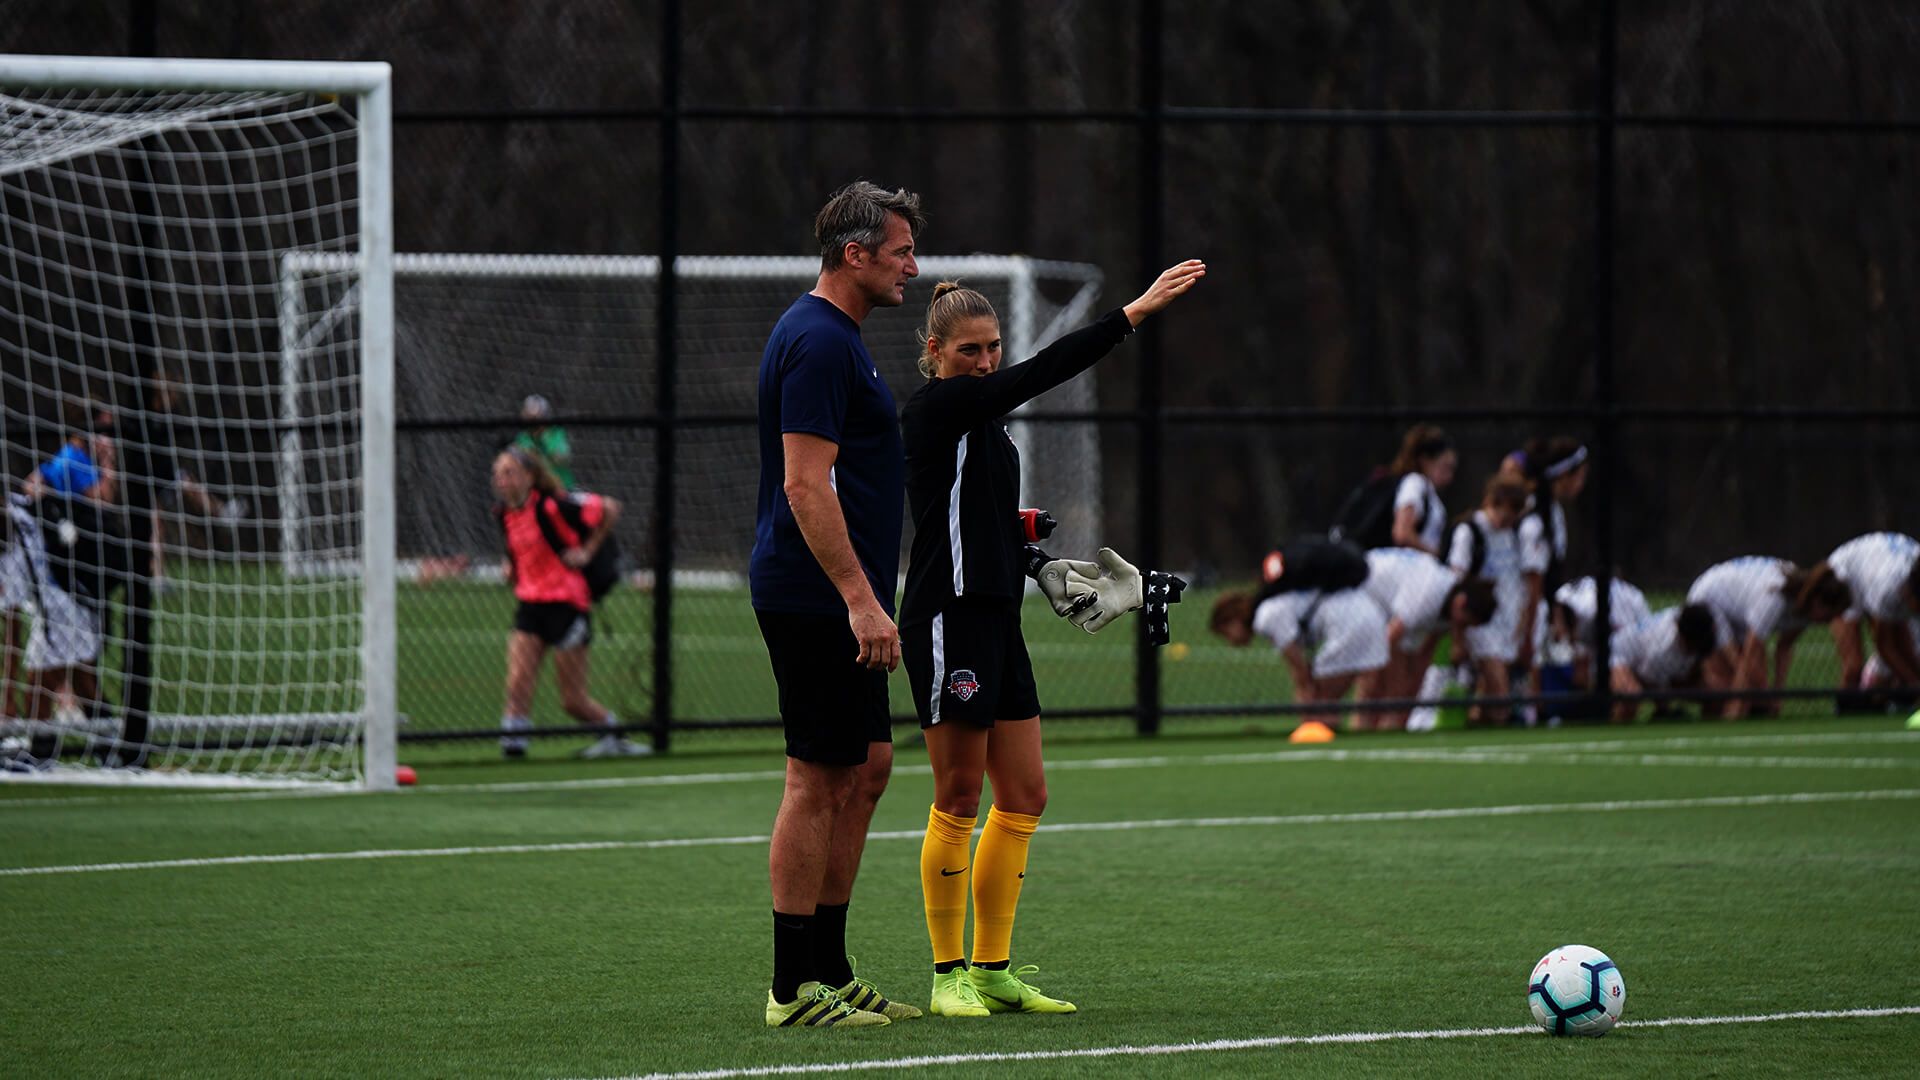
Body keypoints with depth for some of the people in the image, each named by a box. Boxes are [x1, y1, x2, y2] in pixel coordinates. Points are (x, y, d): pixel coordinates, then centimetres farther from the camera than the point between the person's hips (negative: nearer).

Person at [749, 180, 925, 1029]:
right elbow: (805, 486, -22)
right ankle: (795, 989, -2)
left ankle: (828, 971, 17)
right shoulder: (818, 343, -16)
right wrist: (860, 598, -24)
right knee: (817, 782, -6)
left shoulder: (832, 337, 17)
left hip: (838, 603, 11)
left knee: (866, 769, 13)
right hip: (816, 599, -11)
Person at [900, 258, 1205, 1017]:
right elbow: (1039, 375, -21)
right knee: (959, 798, -4)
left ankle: (992, 969, 15)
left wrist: (1016, 530, 8)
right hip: (948, 618, -9)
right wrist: (1134, 313, -23)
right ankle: (949, 974, 3)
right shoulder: (934, 408, -11)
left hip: (997, 617, 9)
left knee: (1023, 798, 9)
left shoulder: (981, 415, 17)